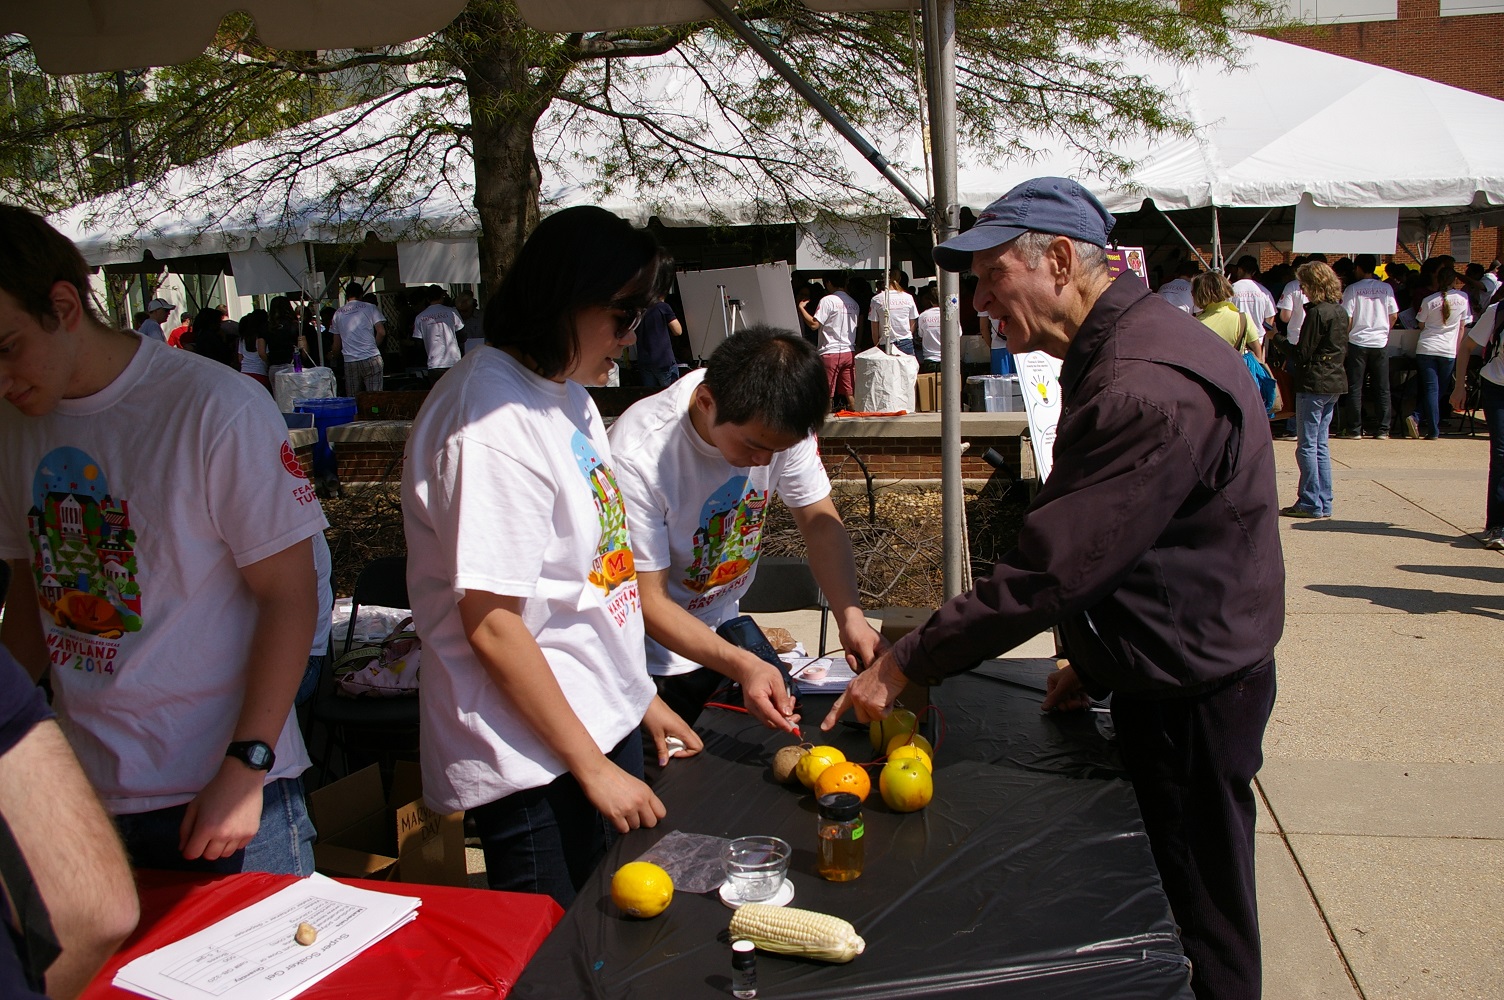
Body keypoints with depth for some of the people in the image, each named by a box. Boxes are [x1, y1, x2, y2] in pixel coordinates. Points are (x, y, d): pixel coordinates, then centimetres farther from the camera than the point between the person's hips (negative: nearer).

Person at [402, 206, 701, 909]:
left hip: (602, 720, 9)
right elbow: (493, 626, -22)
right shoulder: (493, 421, -21)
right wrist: (594, 767, -16)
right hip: (533, 759, -9)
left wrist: (641, 696, 16)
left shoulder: (566, 392, 8)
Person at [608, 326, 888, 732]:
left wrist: (850, 615, -25)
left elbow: (819, 519, -9)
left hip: (723, 627, 5)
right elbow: (648, 601, -29)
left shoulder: (779, 425, -20)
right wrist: (742, 665, -41)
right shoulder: (638, 457, -34)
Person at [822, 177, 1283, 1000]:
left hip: (1189, 695, -10)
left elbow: (1047, 570, -29)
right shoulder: (1122, 350, 8)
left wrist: (905, 664, -20)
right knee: (1154, 903, 22)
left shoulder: (1148, 389, -28)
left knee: (1196, 919, 9)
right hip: (1159, 675, 10)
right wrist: (1095, 660, 14)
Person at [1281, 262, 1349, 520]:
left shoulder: (1316, 312, -15)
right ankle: (1324, 503, 16)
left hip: (1314, 384, -9)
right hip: (1335, 382, 9)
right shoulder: (1340, 311, 11)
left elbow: (1303, 353, -15)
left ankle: (1311, 503, 0)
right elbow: (1342, 349, 17)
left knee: (1307, 445, -2)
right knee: (1321, 444, 13)